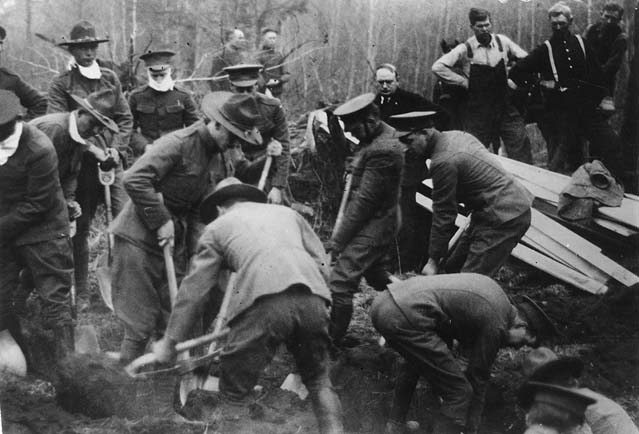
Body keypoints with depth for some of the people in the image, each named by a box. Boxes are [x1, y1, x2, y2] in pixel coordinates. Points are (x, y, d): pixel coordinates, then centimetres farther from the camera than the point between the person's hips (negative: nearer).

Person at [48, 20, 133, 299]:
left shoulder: (110, 79, 9)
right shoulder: (61, 85, -2)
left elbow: (125, 118, 8)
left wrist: (116, 148, -7)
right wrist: (93, 148, -19)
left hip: (112, 160, 2)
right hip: (80, 164, -2)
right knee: (80, 227, 7)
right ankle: (81, 291, 18)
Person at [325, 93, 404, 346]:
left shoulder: (383, 151, -26)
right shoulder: (382, 135, 6)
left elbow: (365, 200, -24)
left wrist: (339, 238, -19)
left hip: (373, 227, -11)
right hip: (380, 222, 11)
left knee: (341, 284, -10)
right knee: (378, 277, 23)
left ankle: (331, 342, -2)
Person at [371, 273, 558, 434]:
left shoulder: (494, 292, 22)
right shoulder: (496, 324, -3)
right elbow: (478, 381, 6)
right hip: (406, 317, -10)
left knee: (417, 360, 39)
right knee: (459, 393, -3)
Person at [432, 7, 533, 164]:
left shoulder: (502, 42, 1)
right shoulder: (465, 49, -6)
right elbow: (438, 67, -10)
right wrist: (463, 81, -9)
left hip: (505, 106, 2)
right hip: (479, 108, -2)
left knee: (521, 149, -2)